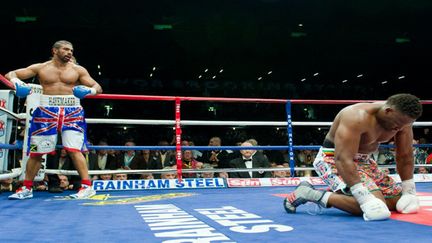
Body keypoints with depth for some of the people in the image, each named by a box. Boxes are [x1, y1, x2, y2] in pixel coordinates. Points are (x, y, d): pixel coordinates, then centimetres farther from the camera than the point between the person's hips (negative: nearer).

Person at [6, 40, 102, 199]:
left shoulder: (78, 70, 6)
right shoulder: (40, 68, 7)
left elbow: (98, 87, 3)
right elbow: (11, 74, 8)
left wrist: (89, 90, -21)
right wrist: (16, 82, -16)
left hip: (72, 112, -1)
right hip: (47, 112, 2)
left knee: (74, 149, -14)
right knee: (36, 151, 6)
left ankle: (87, 186, -11)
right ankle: (26, 188, 21)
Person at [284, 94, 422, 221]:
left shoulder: (402, 120, -6)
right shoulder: (358, 117, -30)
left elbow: (405, 156, 5)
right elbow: (343, 159, -36)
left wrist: (409, 193, 0)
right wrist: (366, 198, -40)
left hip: (363, 160, 9)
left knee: (398, 200, 5)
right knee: (375, 203, -26)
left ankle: (338, 192, 15)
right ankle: (311, 194, -16)